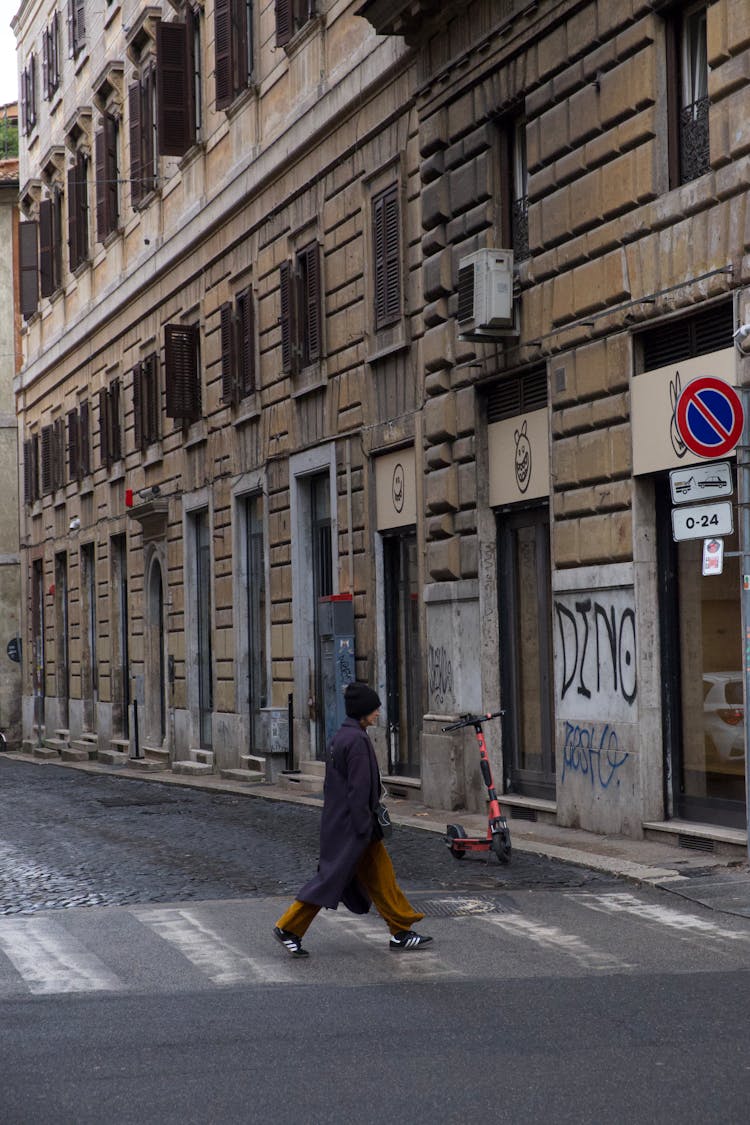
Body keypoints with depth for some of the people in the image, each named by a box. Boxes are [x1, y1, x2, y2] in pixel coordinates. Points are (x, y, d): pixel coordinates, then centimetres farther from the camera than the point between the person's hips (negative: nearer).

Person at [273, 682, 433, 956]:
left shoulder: (340, 736, 12)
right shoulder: (357, 740, -18)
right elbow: (358, 787, -21)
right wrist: (364, 828, -19)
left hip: (338, 819, 10)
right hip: (352, 824, -10)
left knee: (380, 874, 11)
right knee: (334, 875, -5)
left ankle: (401, 933, 15)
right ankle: (288, 928, 0)